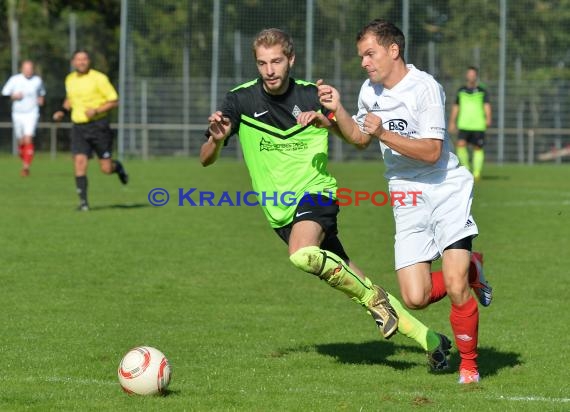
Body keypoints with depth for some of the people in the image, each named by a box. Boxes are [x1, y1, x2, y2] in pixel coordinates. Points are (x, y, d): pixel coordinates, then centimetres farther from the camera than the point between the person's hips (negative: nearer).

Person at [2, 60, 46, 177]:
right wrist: (14, 96, -15)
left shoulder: (37, 80, 0)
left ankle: (26, 167, -18)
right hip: (17, 114, 2)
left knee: (28, 139, -17)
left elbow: (42, 92, 21)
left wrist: (41, 98, 1)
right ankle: (25, 162, 32)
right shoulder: (14, 80, -4)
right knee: (21, 142, 9)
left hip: (31, 114, -2)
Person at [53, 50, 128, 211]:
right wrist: (63, 110, 9)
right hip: (79, 127, 4)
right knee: (80, 161, -14)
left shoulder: (99, 78, -9)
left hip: (98, 125, -4)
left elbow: (114, 101, -8)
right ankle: (83, 201, -11)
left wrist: (97, 110, -21)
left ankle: (118, 167, 37)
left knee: (106, 169, 0)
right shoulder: (70, 79, 8)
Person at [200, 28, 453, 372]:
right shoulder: (241, 101, -3)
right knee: (360, 289, 3)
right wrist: (217, 139, -26)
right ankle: (428, 339, 16)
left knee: (302, 254, -36)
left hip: (315, 193, -2)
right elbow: (206, 160, -3)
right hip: (280, 213, 2)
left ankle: (374, 298, -14)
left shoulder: (312, 95, -3)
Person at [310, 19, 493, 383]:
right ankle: (470, 270, 22)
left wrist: (384, 134, -23)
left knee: (455, 287, -18)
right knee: (415, 298, -8)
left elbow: (431, 151, -18)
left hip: (447, 192, -6)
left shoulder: (425, 88, -14)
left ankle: (469, 365, 4)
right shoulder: (370, 90, 9)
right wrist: (337, 110, 8)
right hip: (407, 201, 6)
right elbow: (360, 138, 25)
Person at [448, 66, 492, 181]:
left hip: (478, 126, -1)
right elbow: (456, 107, 18)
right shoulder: (461, 91, 11)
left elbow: (487, 106, -6)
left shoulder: (482, 91, 3)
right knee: (460, 145, -16)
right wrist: (452, 122, 17)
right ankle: (466, 167, 0)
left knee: (478, 148, 3)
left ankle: (476, 172, 13)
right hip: (464, 125, 1)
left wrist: (488, 118, -22)